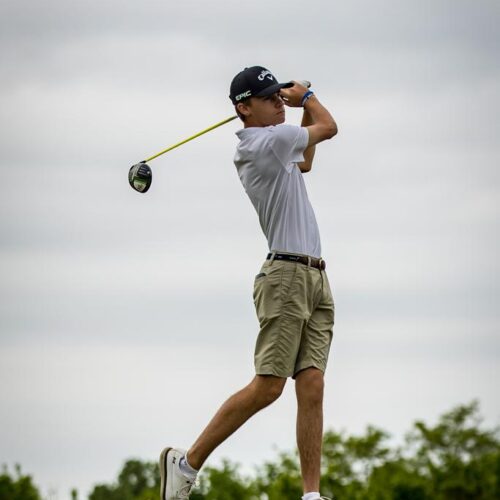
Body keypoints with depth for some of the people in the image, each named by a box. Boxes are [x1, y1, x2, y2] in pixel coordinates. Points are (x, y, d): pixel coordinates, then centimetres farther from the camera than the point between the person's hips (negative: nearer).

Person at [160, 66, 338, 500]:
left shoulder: (269, 147, 18)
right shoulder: (268, 141, -10)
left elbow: (304, 163, 39)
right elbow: (329, 127, 2)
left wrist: (300, 103, 29)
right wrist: (305, 96, 22)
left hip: (316, 280, 9)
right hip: (287, 275, -9)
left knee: (312, 387, -2)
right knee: (267, 386, -12)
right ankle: (187, 463, -3)